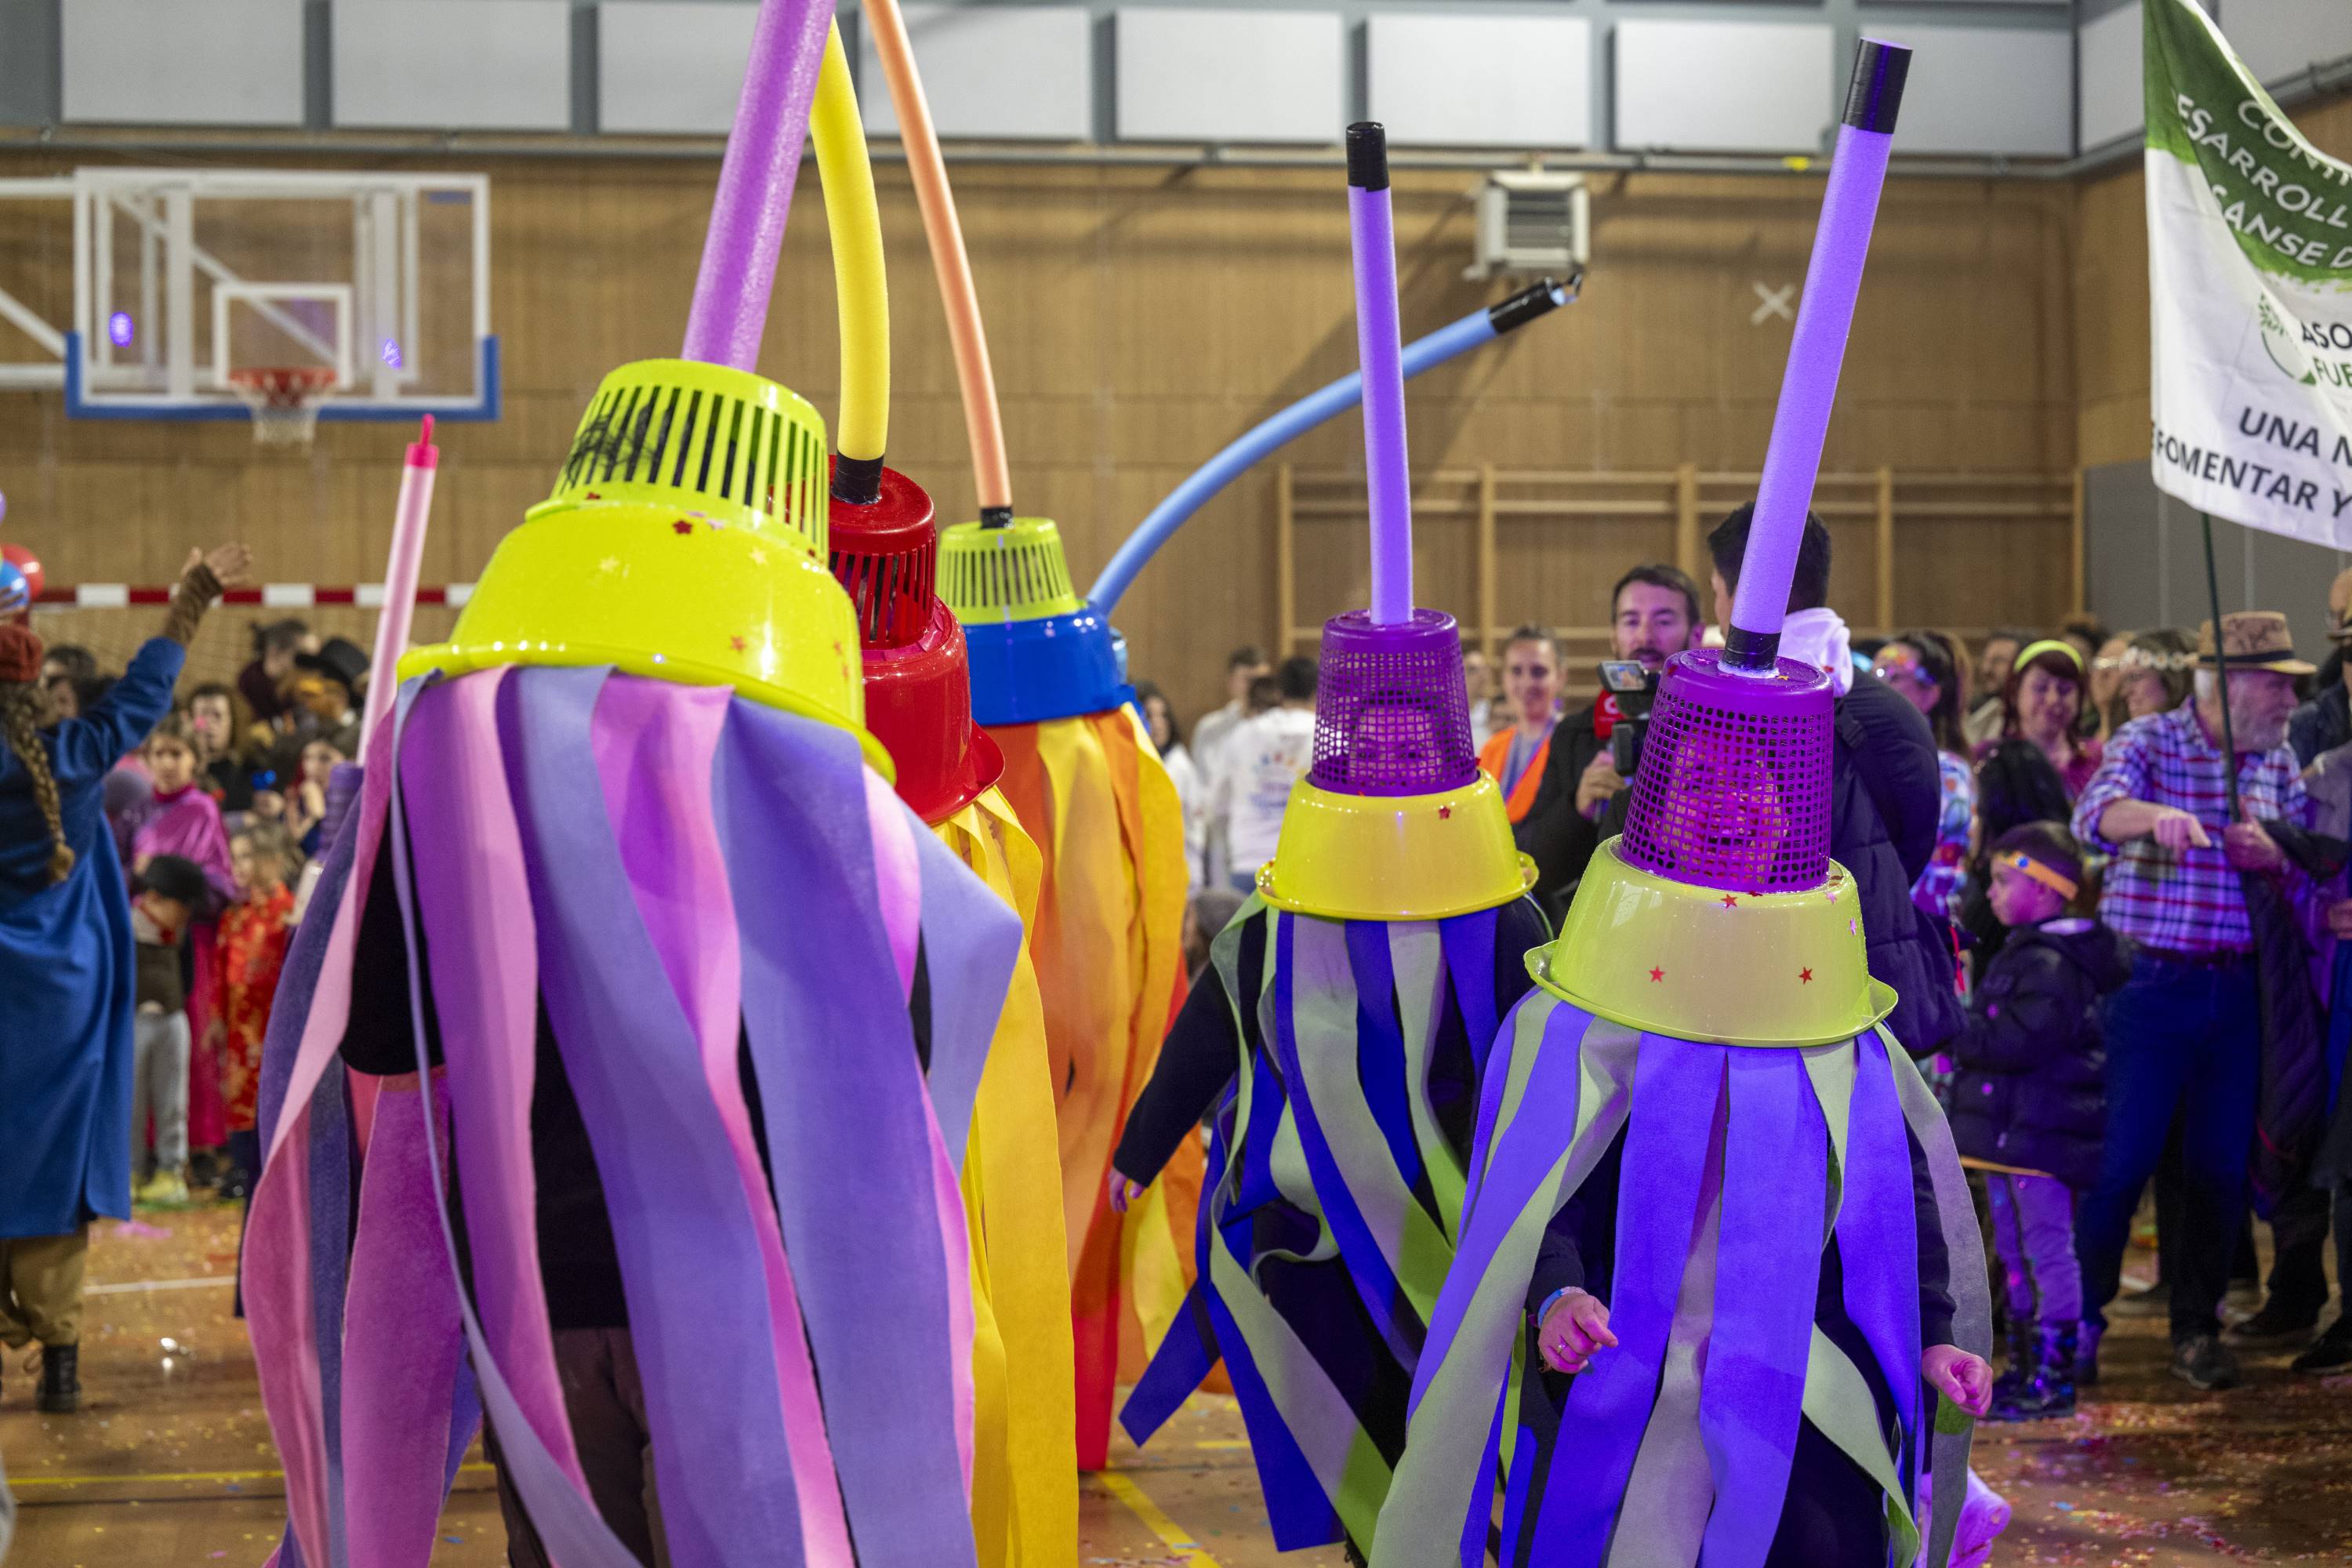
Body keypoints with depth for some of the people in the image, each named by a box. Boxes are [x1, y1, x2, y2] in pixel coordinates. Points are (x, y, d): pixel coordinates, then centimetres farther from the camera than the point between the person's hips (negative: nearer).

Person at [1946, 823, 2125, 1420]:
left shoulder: (2052, 964, -18)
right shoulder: (2018, 955, 16)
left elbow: (2021, 1041, -26)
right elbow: (1990, 1034, 22)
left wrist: (1960, 1039, -16)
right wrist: (1964, 1039, 3)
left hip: (2040, 1134, -11)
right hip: (2007, 1131, 11)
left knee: (2048, 1249, -5)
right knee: (2015, 1252, 17)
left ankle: (2054, 1378, 0)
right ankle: (2025, 1367, 26)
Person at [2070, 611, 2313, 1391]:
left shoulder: (2278, 763, 10)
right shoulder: (2149, 741, -4)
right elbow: (2095, 813, -22)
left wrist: (2273, 854, -13)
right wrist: (2156, 815, -43)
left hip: (2237, 990, 4)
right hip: (2150, 982, -4)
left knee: (2221, 1166, 7)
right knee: (2121, 1158, -2)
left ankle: (2197, 1329, 19)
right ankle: (2079, 1320, 13)